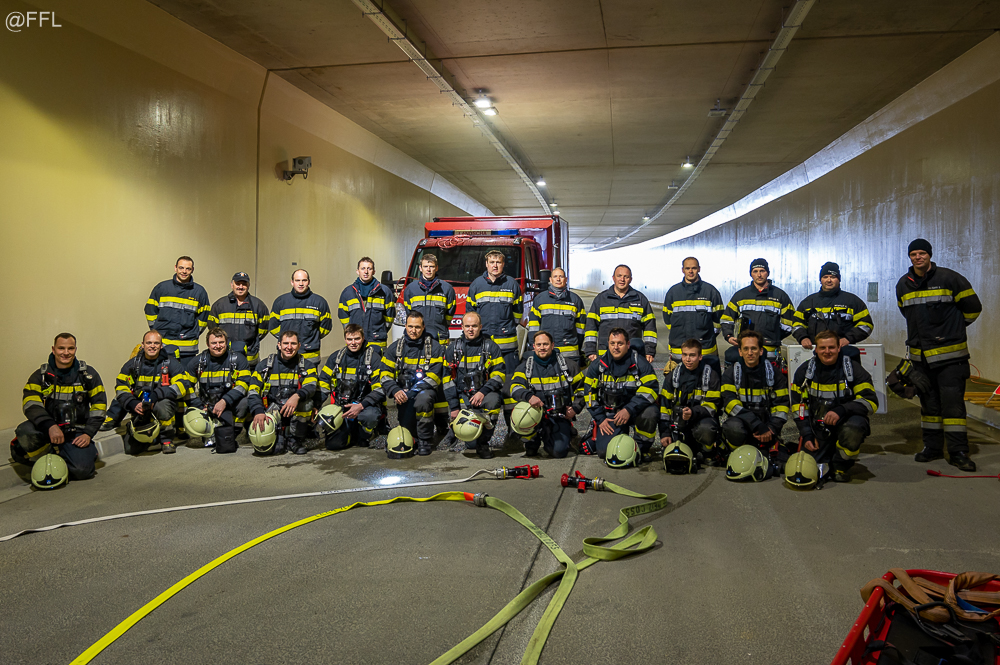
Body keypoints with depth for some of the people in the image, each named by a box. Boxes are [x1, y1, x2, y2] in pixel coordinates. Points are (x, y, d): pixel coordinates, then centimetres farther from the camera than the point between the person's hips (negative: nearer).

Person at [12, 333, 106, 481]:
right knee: (25, 433, -34)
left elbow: (99, 405, 5)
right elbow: (30, 404, -11)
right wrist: (50, 426, -28)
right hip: (46, 428, 1)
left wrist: (88, 434, -7)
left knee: (81, 470, -23)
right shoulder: (40, 375, 3)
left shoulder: (88, 374, 4)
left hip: (76, 432, -1)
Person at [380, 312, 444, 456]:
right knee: (406, 426, -15)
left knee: (422, 399, -37)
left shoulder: (433, 346, -2)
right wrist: (395, 391, -16)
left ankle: (424, 440, -16)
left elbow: (433, 376, -10)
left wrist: (412, 392, -21)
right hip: (403, 391, 2)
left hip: (425, 390, -2)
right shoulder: (395, 348, 7)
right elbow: (385, 375, 4)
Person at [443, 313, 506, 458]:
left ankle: (483, 442, -17)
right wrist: (454, 407, -2)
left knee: (493, 401, -38)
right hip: (463, 396, 0)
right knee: (471, 443, -14)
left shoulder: (491, 347, 5)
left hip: (486, 393, 0)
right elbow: (448, 378, 6)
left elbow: (499, 374, -1)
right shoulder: (453, 349, 7)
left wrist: (483, 392, -18)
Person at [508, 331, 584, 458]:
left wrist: (575, 408, 0)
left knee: (559, 451, -22)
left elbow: (580, 388, 15)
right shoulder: (525, 367, 5)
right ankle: (532, 442, 0)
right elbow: (515, 388, -12)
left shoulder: (568, 365, 6)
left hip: (559, 416, -1)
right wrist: (529, 396, -33)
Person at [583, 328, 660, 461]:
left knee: (649, 414, -36)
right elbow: (590, 393, 5)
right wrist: (600, 419, -2)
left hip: (636, 409, -1)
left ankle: (642, 447, -6)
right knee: (604, 450, -16)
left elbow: (650, 389, -16)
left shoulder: (640, 363, -8)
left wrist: (629, 410, -26)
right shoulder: (598, 365, 0)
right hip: (610, 413, 2)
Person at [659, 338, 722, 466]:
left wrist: (693, 413, -30)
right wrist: (664, 433, -4)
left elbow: (711, 407, -9)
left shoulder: (711, 375, -5)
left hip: (702, 419, -2)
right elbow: (664, 405, 3)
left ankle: (708, 453, -5)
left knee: (705, 429, -38)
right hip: (679, 420, 3)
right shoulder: (673, 375, 3)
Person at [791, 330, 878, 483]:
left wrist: (841, 411, -28)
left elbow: (871, 401, -12)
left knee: (853, 429, -38)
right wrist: (807, 435, -1)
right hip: (818, 427, 2)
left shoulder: (853, 368, -6)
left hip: (845, 421, -2)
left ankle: (840, 467, -10)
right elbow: (799, 405, 7)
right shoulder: (804, 371, 2)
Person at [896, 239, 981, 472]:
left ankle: (958, 452, 0)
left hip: (950, 353, -4)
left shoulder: (949, 278, -6)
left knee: (953, 402, -6)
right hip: (920, 354, 5)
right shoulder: (903, 285, 8)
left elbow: (972, 307, 3)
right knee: (929, 402, 10)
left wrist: (952, 328, 12)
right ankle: (933, 447, 19)